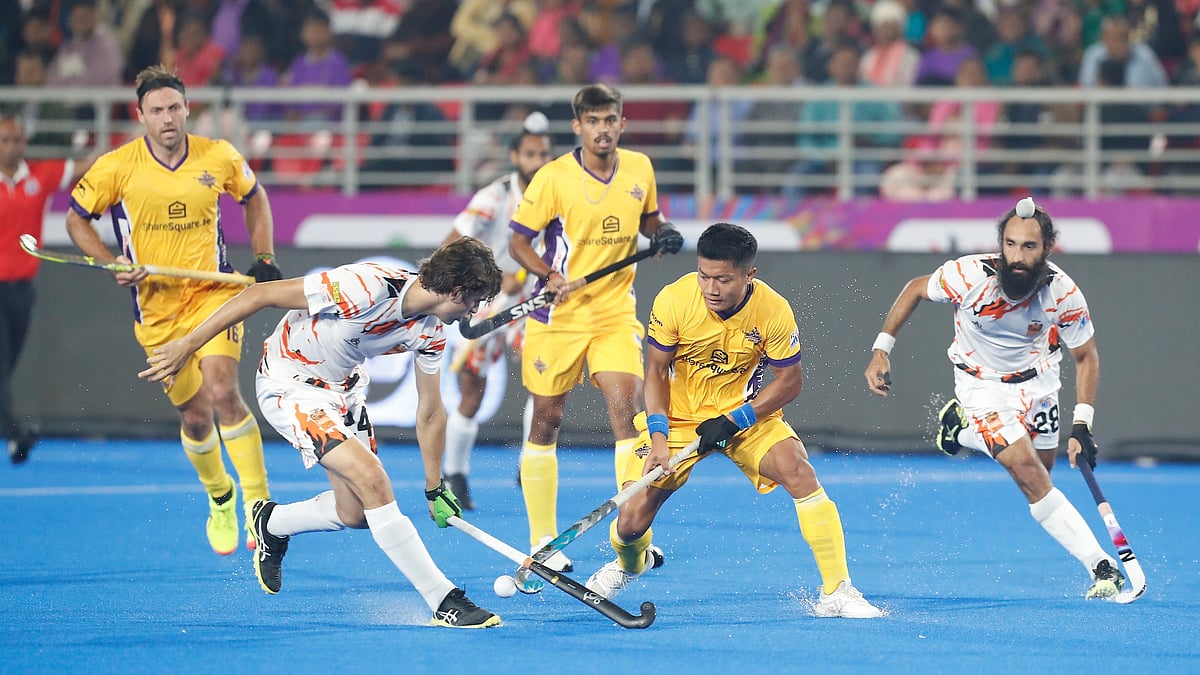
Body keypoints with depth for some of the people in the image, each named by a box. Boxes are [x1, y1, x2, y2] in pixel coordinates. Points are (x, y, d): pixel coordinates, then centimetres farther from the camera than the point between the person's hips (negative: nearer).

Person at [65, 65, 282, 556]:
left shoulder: (220, 158, -5)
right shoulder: (116, 167, -9)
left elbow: (254, 198, 15)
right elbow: (76, 219, 3)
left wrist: (265, 258, 5)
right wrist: (113, 265, -11)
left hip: (214, 293, -1)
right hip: (156, 310, 1)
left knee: (222, 391, -23)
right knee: (195, 416, 5)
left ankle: (258, 504, -19)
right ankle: (220, 498, 34)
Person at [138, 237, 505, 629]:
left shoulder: (431, 331, -9)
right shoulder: (369, 288, -33)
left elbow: (429, 411, 5)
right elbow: (261, 295, -27)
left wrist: (435, 488, 7)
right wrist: (188, 345, -25)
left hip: (344, 387, 8)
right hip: (291, 386, -8)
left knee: (355, 514, 9)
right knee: (372, 480, -22)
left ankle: (272, 523, 39)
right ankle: (445, 603, -18)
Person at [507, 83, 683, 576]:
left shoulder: (639, 169, 1)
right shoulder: (554, 178, -12)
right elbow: (518, 241, -6)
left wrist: (663, 234, -4)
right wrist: (550, 275, -22)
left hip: (615, 313, 2)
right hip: (557, 316, -2)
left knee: (627, 410, -14)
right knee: (546, 421, 5)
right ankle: (542, 543, 16)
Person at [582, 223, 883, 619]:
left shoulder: (774, 311, -21)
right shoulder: (673, 300, -20)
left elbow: (790, 381, -10)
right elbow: (656, 372, -9)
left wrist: (734, 421, -20)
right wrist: (658, 438, -20)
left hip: (748, 413, 0)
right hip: (678, 417, 0)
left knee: (799, 471, -28)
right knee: (631, 521, -9)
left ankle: (836, 593, -19)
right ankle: (629, 564, 32)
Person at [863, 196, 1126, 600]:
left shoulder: (1064, 294, -23)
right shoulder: (970, 275, -29)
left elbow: (1086, 356, -7)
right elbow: (916, 289, -8)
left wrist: (1082, 426, -15)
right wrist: (881, 350, -10)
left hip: (1037, 382, 3)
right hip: (983, 388, -3)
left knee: (1037, 476, 7)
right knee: (1030, 474, -18)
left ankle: (963, 428, 31)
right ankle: (1100, 565, -15)